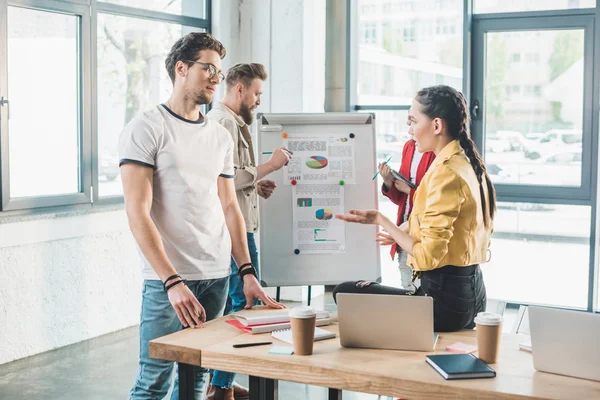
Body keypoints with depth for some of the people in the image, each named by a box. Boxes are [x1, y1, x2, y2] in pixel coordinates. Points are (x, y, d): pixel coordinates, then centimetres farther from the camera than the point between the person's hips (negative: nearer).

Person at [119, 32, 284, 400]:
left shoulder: (221, 136, 14)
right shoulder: (146, 129, -5)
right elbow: (138, 213, -12)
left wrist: (247, 272, 7)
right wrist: (173, 282, -20)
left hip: (217, 276, 6)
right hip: (167, 279, -6)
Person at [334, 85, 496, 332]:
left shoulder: (445, 173, -19)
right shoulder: (469, 165, 10)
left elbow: (427, 256, -21)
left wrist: (380, 221, -12)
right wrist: (401, 235, 17)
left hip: (444, 298, -10)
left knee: (345, 293, 1)